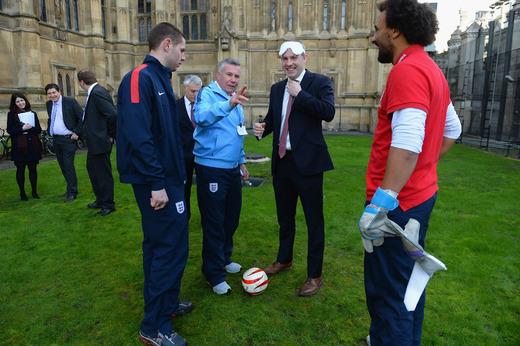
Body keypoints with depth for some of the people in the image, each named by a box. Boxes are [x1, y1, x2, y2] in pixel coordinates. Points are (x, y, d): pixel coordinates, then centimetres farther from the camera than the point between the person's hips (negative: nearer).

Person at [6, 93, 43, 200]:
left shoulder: (32, 114, 11)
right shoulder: (11, 114, 3)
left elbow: (39, 130, 3)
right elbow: (10, 130, -5)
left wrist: (29, 128, -14)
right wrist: (22, 129, -18)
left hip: (32, 145, 2)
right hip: (19, 146, -2)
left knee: (33, 168, 5)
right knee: (20, 169, 5)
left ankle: (34, 191, 17)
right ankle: (22, 192, 16)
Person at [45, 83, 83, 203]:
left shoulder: (70, 101, -8)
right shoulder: (49, 104, 12)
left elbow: (82, 117, -9)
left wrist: (77, 132, -13)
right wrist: (50, 131, 15)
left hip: (68, 139, -7)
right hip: (56, 140, 7)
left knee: (68, 166, -8)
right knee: (63, 166, 11)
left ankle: (72, 193, 2)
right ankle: (70, 190, 22)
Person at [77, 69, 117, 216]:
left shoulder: (97, 93, -19)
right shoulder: (94, 92, 12)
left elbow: (113, 115, -27)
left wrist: (111, 135, -17)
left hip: (100, 142, -11)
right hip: (94, 143, 11)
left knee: (104, 174, 0)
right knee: (92, 168, 22)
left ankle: (108, 205, 14)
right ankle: (100, 200, 36)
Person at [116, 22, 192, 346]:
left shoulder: (161, 80, 15)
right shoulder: (140, 78, -14)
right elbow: (138, 135, -23)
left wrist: (177, 172, 16)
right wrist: (156, 183, -24)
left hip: (167, 177, 10)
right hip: (157, 181, -10)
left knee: (159, 244, 18)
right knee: (172, 248, -3)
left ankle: (164, 304, 35)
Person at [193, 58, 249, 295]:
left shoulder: (236, 100, 17)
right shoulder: (207, 94, -9)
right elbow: (202, 117, -33)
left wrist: (241, 161, 23)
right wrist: (228, 104, -46)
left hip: (232, 169, 8)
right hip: (211, 169, -8)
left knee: (231, 218, 17)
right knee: (214, 222, -1)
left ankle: (224, 259, 36)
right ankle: (214, 274, 13)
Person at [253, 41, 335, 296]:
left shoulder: (320, 82, -3)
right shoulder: (277, 89, 15)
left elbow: (328, 112, -19)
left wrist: (299, 94, -15)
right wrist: (262, 128, 0)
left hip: (308, 161, -6)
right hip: (282, 161, 6)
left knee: (314, 221, 4)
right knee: (284, 217, 20)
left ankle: (315, 275, 20)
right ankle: (284, 260, 42)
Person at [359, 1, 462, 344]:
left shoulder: (408, 70, -17)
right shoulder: (431, 70, 15)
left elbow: (407, 143, -29)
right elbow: (452, 129, 22)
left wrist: (382, 201, -31)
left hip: (398, 203, -11)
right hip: (422, 194, 11)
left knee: (387, 293, -1)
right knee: (409, 278, 23)